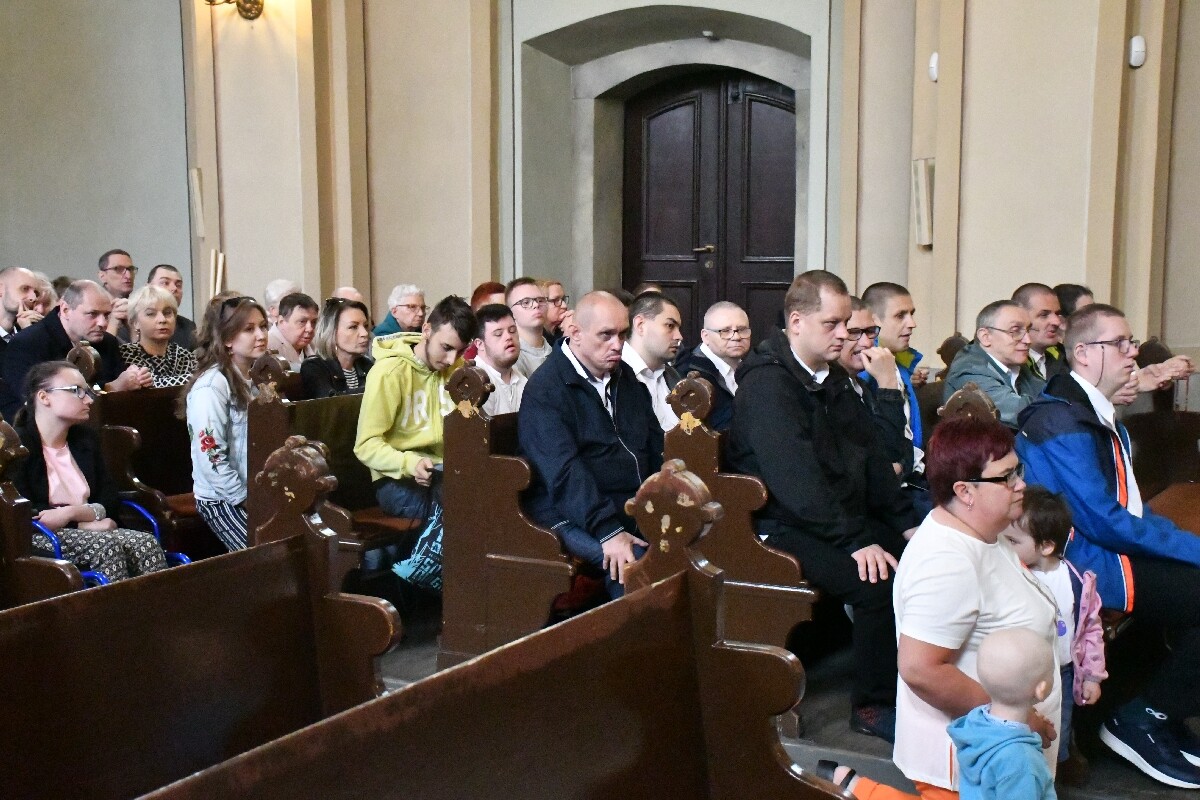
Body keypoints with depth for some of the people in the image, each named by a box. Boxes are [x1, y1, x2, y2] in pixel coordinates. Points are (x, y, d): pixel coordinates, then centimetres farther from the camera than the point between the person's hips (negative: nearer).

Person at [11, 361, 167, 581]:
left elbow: (110, 498, 10)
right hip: (40, 538, -5)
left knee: (147, 542, -23)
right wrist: (83, 521, -14)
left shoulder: (87, 437, 15)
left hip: (87, 530, 6)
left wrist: (73, 512, -10)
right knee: (106, 545, -32)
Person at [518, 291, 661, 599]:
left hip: (637, 505, 7)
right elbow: (564, 470, -20)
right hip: (575, 514, -7)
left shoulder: (625, 377, 17)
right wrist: (607, 530, -29)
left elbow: (656, 444, 19)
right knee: (633, 563, -33)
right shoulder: (544, 390, -9)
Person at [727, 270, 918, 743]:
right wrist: (856, 543, -26)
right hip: (787, 529, -8)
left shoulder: (834, 379, 13)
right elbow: (797, 481, -24)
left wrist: (906, 523, 5)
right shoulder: (767, 384, -15)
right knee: (882, 583, -27)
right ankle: (873, 706, -7)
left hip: (847, 519, 9)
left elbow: (872, 456, 15)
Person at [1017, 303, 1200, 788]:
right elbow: (1105, 521, -21)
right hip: (1086, 564, -9)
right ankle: (1140, 722, -2)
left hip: (1114, 548, 9)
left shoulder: (1102, 416, 15)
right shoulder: (1061, 420, -16)